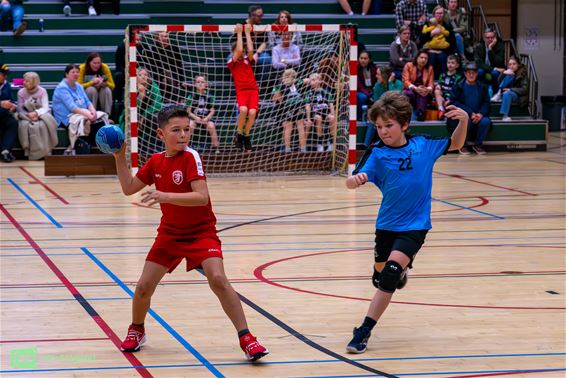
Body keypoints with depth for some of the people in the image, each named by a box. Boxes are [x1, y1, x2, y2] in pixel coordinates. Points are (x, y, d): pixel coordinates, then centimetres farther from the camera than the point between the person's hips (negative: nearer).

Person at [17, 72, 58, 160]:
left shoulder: (42, 91, -4)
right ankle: (32, 153, -26)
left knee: (43, 125, -35)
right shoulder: (21, 92, -1)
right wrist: (29, 116, -23)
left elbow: (45, 108, -12)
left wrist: (36, 113, -31)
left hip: (41, 115, -1)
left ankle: (45, 152, -25)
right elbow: (20, 110, -4)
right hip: (27, 117, 1)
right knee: (25, 125, -33)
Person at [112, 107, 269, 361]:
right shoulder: (156, 162, 0)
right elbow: (129, 188, 10)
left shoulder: (190, 157, -17)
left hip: (201, 232, -5)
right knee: (144, 286, 0)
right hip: (170, 233, 5)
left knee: (218, 280, -24)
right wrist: (120, 157, 0)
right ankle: (136, 331, 31)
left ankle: (246, 339, -16)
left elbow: (202, 197, -29)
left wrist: (165, 196, -39)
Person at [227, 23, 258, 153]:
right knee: (243, 110, -31)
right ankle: (239, 134, -6)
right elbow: (239, 50, -6)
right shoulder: (231, 63, 8)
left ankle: (246, 135, 3)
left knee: (252, 112, -21)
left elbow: (250, 50, -1)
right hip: (241, 90, -3)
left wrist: (247, 33, 3)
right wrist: (239, 33, -1)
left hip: (253, 90, 3)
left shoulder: (248, 61, 17)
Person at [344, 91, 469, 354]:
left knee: (391, 275, -19)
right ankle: (400, 271, 59)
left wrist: (463, 121, -7)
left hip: (415, 225, -2)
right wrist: (355, 179, -48)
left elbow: (455, 144, 12)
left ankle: (364, 331, -13)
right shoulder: (377, 154, -10)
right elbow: (352, 181, -23)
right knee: (380, 275, 21)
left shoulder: (423, 145, -5)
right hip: (387, 223, 2)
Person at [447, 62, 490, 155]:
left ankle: (478, 144, -6)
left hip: (478, 116, 2)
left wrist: (480, 114, -18)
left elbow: (486, 103, 4)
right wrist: (470, 113, -18)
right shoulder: (459, 87, 1)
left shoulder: (482, 87, 9)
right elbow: (454, 102, -7)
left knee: (486, 121, -29)